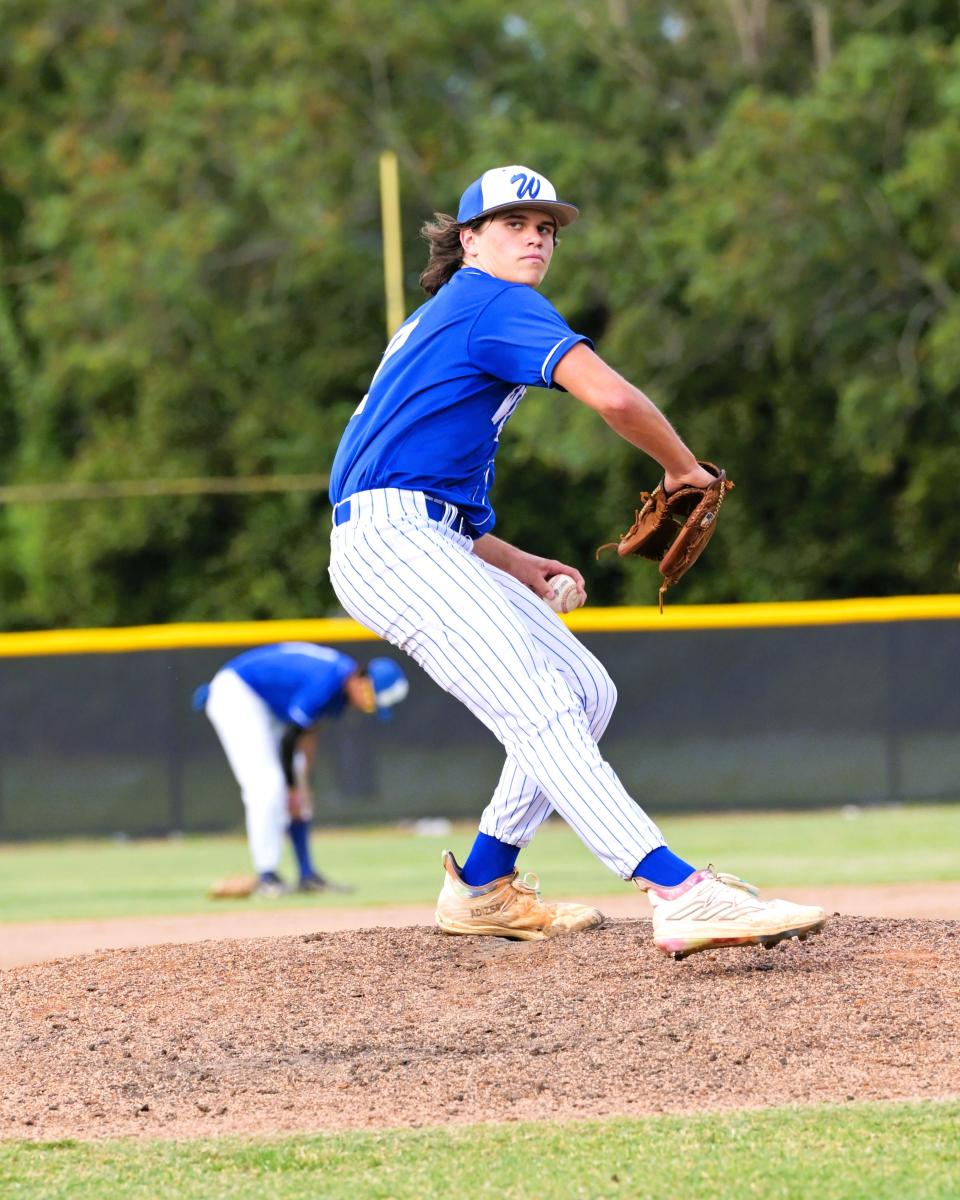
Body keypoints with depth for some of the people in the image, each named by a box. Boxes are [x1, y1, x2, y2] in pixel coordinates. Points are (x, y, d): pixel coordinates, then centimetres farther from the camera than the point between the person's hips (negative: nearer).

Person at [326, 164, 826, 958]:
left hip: (436, 548, 10)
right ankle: (680, 894, -41)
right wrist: (683, 469, -3)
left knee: (587, 691, 14)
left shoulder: (442, 322, 27)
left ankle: (482, 889, 18)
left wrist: (511, 562, 20)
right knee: (541, 712, -25)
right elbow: (610, 394, -19)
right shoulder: (496, 303, -3)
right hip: (392, 541, -10)